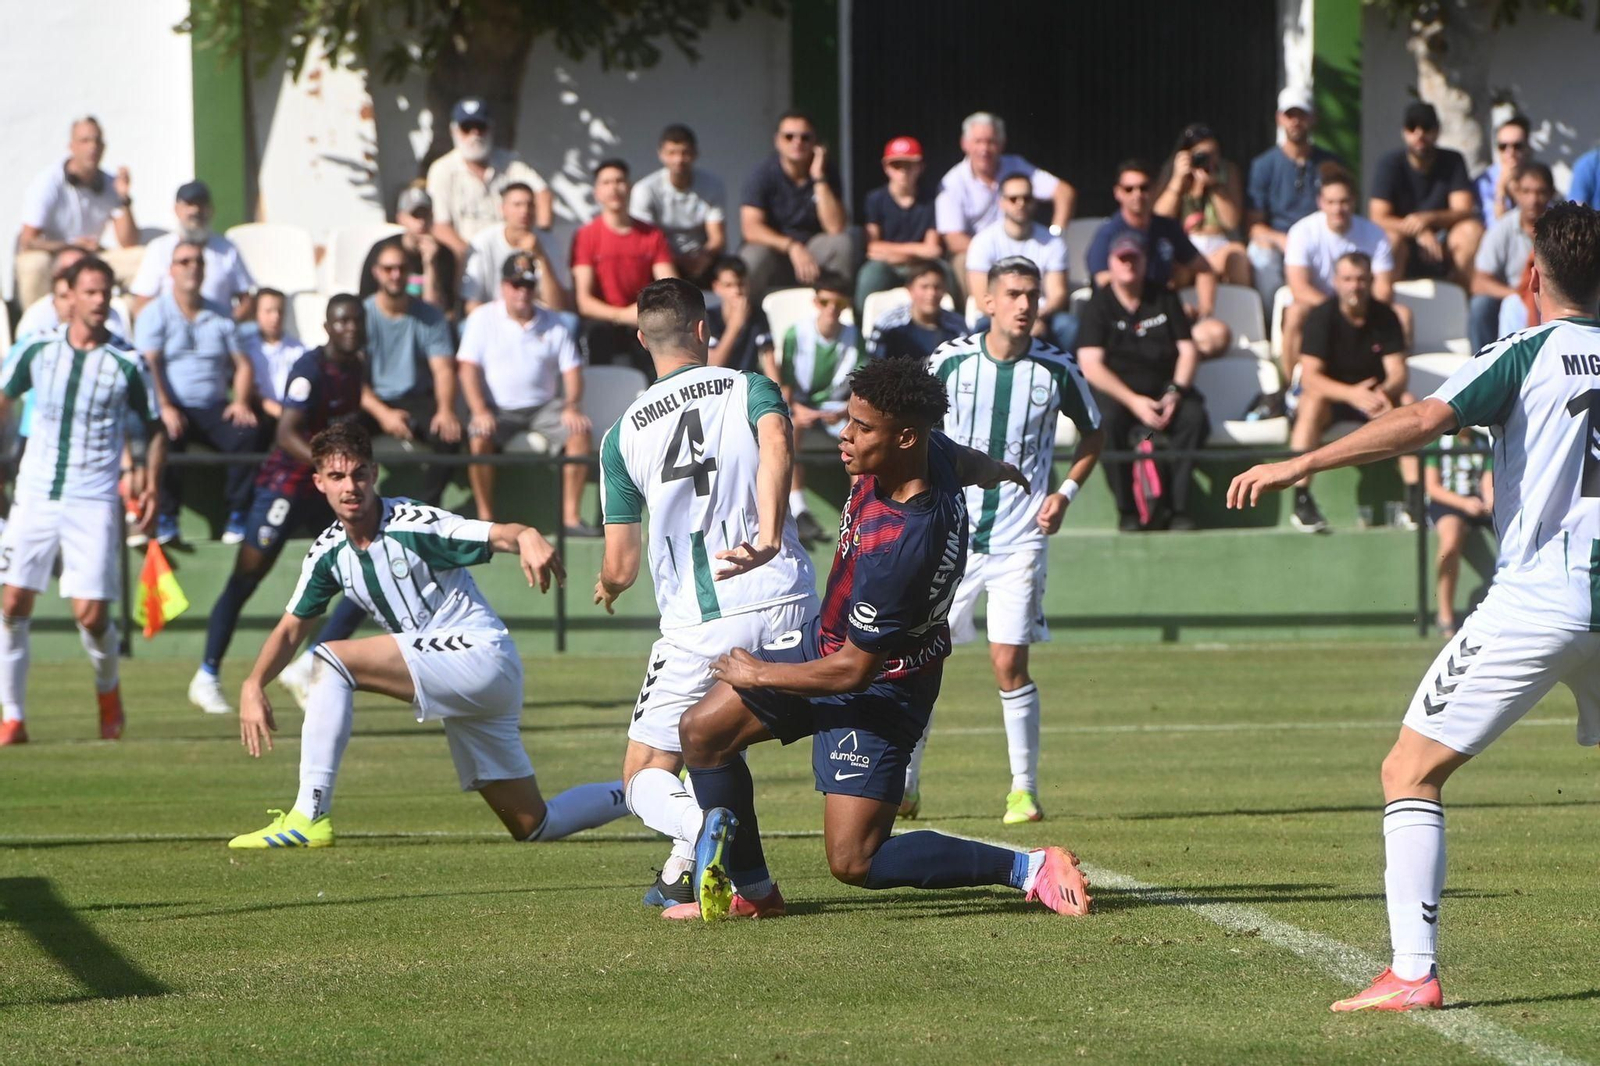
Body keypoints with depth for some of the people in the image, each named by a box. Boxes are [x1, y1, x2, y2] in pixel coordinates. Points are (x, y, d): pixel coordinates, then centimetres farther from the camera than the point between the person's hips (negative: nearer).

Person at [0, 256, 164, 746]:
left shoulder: (127, 363, -4)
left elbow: (155, 427, 8)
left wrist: (151, 487, -3)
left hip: (93, 500, -2)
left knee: (90, 613, -8)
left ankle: (108, 691, 23)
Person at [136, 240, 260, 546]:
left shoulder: (220, 316, 18)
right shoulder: (155, 314, 5)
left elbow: (243, 364, 16)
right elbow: (149, 365, -7)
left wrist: (240, 401, -3)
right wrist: (164, 407, -22)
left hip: (213, 406, 3)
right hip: (173, 408, -3)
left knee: (248, 433, -27)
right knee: (165, 437, -36)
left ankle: (237, 514, -20)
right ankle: (166, 517, -26)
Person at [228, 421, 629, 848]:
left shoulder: (413, 525, -14)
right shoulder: (328, 552, 7)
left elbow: (501, 534, -25)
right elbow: (291, 627, 15)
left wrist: (528, 537, -49)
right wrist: (253, 685, -2)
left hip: (479, 652, -8)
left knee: (331, 659, -21)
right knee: (533, 825, 11)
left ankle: (309, 819, -20)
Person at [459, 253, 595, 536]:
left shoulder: (555, 324, 8)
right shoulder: (483, 319, 2)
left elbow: (572, 369, 5)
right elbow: (468, 367, -6)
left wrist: (571, 406, -14)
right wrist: (480, 411, -21)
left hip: (544, 406, 2)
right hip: (498, 408, -2)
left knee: (579, 432, -24)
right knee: (479, 438, -33)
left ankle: (571, 516, -21)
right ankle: (485, 517, -23)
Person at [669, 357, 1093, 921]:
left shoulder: (899, 547, -39)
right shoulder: (929, 453, -15)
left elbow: (855, 668, -29)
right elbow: (967, 463, 14)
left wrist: (760, 675, -13)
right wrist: (998, 471, 40)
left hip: (878, 687, -9)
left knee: (854, 861, -11)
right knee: (702, 730, 11)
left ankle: (1030, 868, -4)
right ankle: (749, 890, 24)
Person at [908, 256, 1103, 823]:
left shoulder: (1056, 368, -1)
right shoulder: (950, 360, -1)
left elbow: (1093, 432, 16)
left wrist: (1066, 491, 2)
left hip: (1020, 538, -1)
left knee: (1009, 665, -7)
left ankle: (1024, 791, 4)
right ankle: (903, 787, 14)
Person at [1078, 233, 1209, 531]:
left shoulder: (1164, 298, 10)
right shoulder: (1099, 304, 0)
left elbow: (1188, 350, 7)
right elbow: (1091, 366, -9)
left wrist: (1175, 392, -12)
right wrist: (1134, 402, -20)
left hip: (1162, 387, 3)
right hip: (1115, 391, -3)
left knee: (1193, 415, -28)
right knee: (1107, 420, -36)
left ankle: (1177, 506, -24)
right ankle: (1127, 510, -25)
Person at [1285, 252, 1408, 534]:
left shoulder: (1385, 317, -5)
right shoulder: (1322, 317, -13)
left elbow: (1398, 373, -11)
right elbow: (1309, 377, -23)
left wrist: (1384, 393, -37)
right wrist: (1351, 394, -40)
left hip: (1373, 396, 3)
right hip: (1330, 394, -3)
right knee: (1313, 402, -36)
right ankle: (1301, 500, -41)